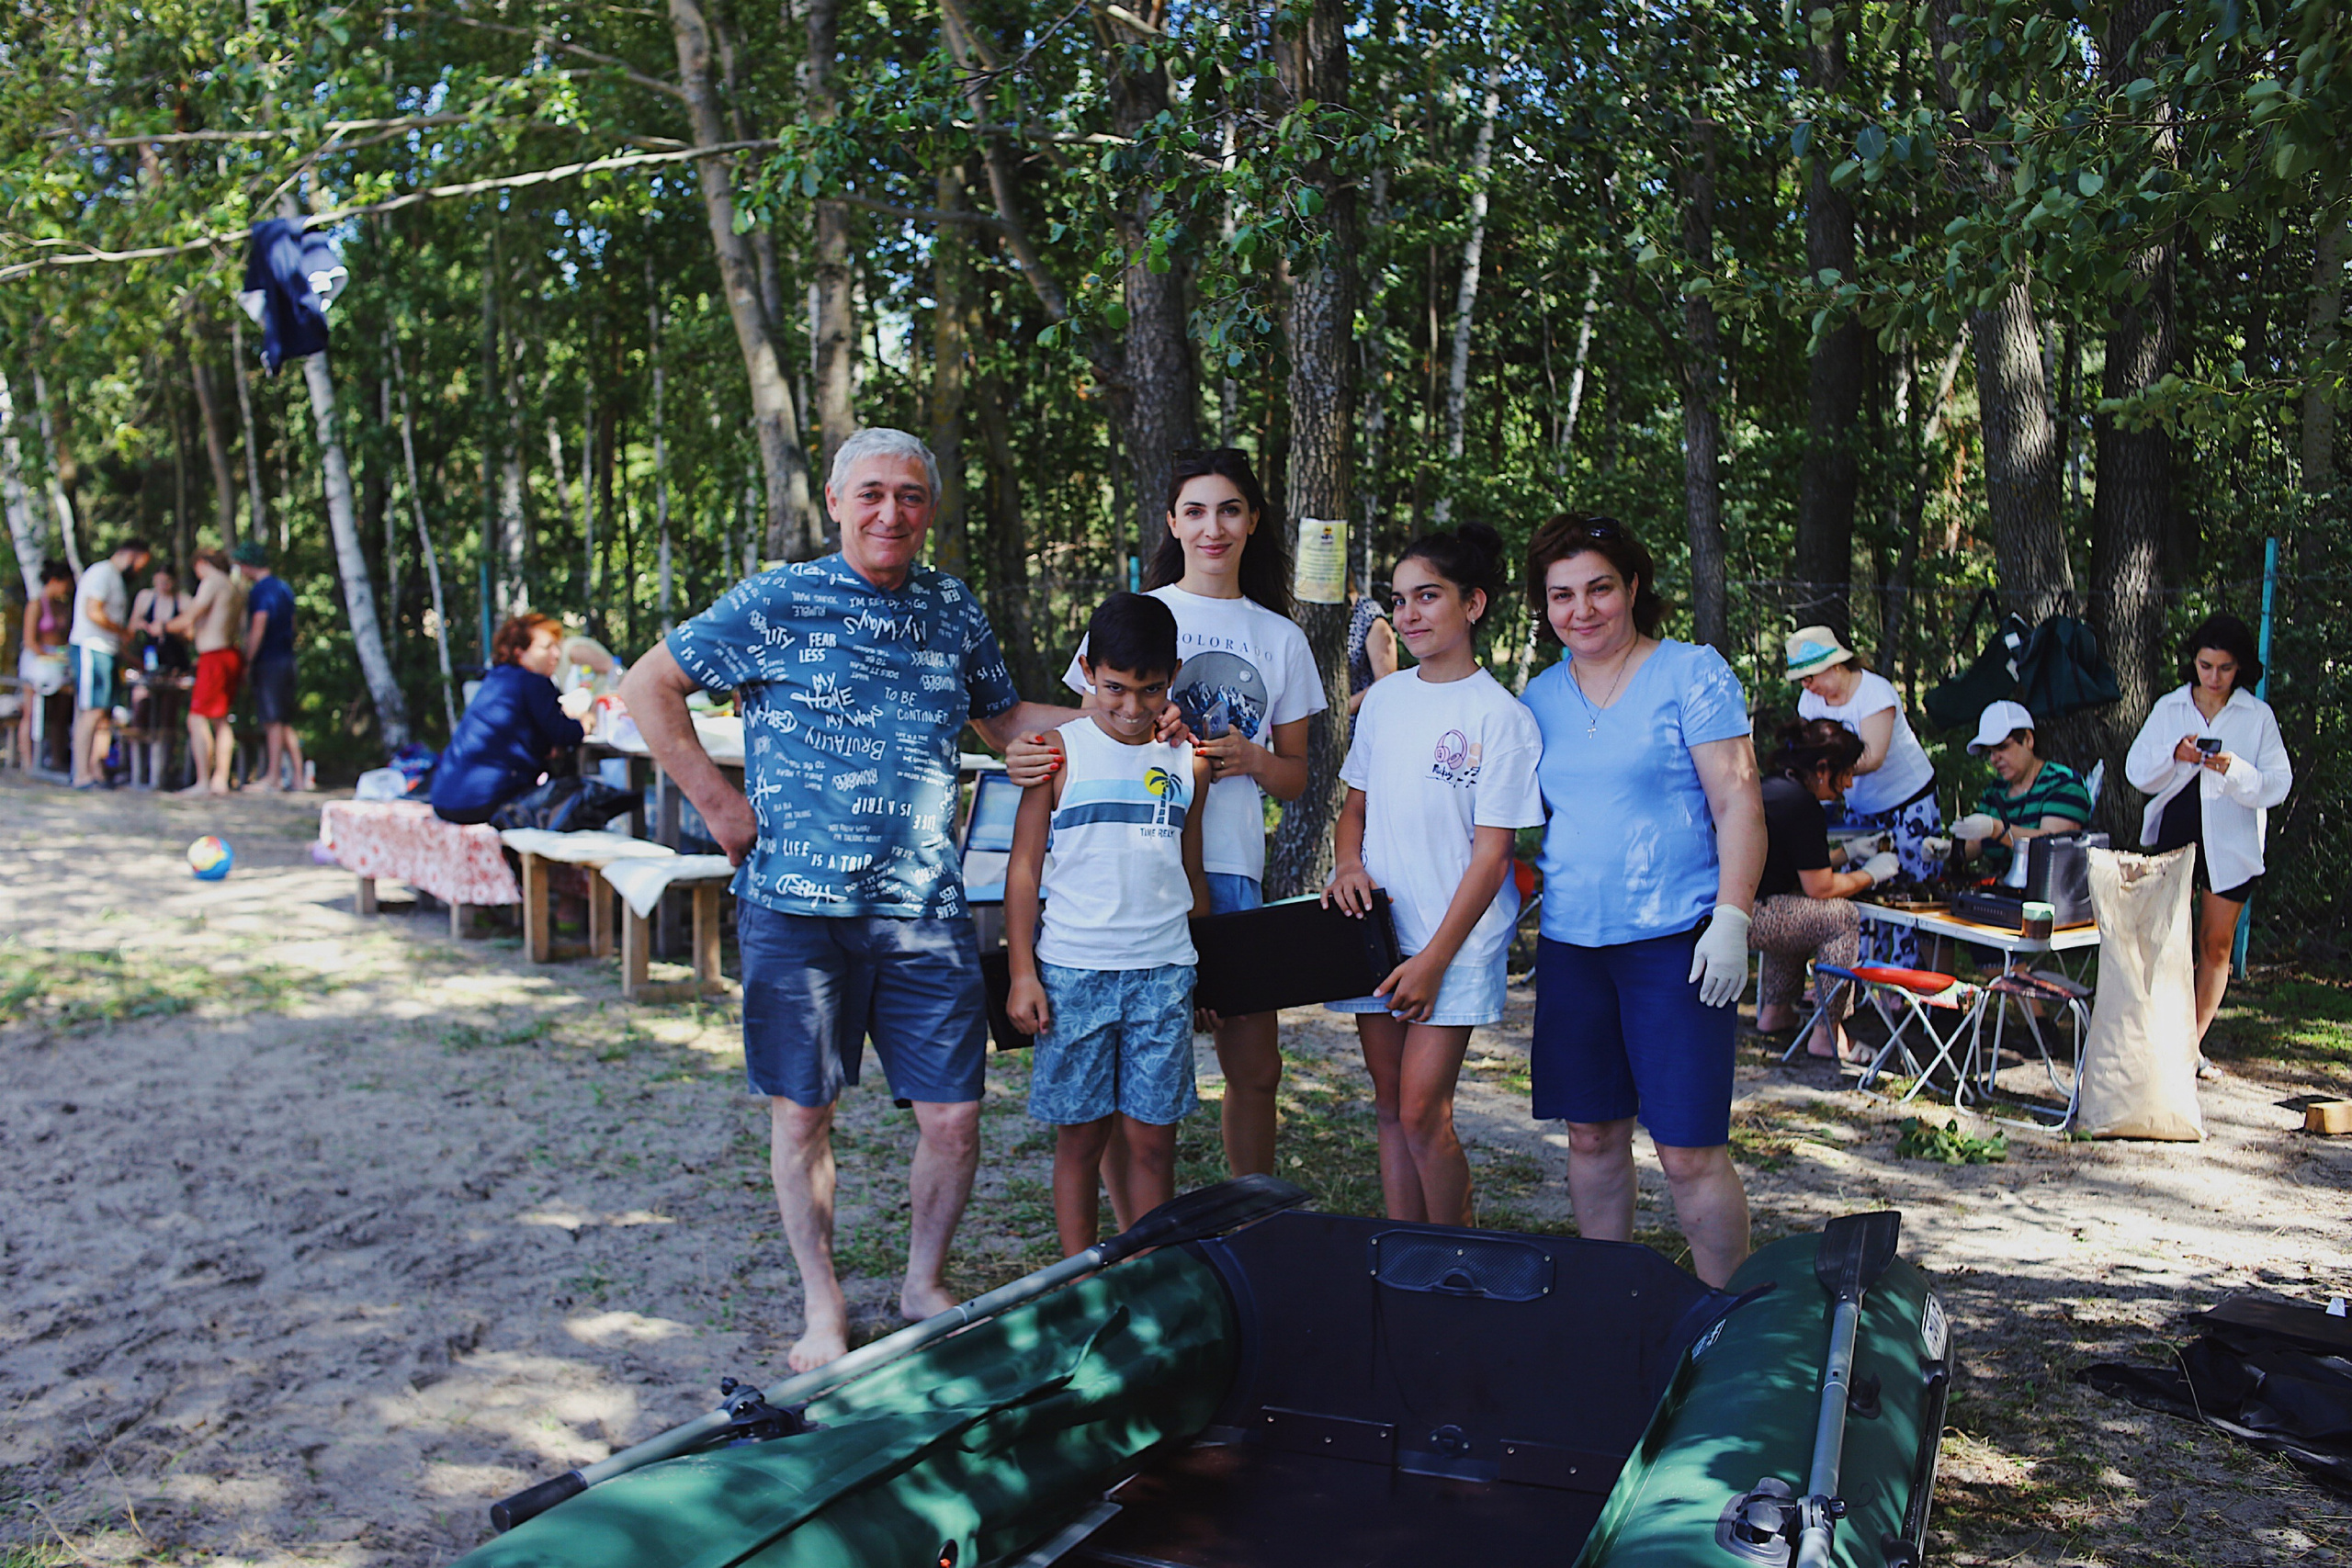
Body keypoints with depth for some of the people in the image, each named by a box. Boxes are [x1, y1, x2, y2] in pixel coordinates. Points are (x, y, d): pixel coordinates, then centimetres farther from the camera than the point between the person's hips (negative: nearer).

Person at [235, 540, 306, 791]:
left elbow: (258, 628, -18)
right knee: (286, 723, 10)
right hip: (286, 659, 9)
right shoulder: (283, 587, 15)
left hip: (268, 663, -9)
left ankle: (272, 778, -3)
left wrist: (248, 662, -12)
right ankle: (297, 777, 10)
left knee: (273, 722, -6)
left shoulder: (260, 589, -12)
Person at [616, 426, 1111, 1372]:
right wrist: (716, 799, -3)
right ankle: (823, 1304, 26)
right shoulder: (777, 604, -2)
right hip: (798, 906, -3)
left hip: (927, 913, 3)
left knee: (953, 1119, 3)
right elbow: (646, 686, 3)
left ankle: (924, 1283, 27)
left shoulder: (955, 611, 11)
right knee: (802, 1113, 7)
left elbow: (1003, 719, 24)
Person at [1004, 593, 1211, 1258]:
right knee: (1080, 1136, 5)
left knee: (1153, 1139, 5)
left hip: (1163, 972, 2)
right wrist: (1022, 973, -5)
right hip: (1072, 970, -2)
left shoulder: (1187, 761, 7)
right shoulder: (1060, 752, -2)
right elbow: (1023, 867, 0)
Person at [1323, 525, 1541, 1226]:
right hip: (1377, 931, 5)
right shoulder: (1383, 699, 8)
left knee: (1422, 1113, -8)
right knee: (1389, 1109, 9)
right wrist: (1348, 863, -4)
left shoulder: (1501, 715, -9)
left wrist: (1435, 958, -13)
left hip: (1455, 939, -5)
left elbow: (1492, 853, -10)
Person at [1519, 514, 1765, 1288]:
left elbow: (1738, 802, -7)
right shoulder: (1541, 695, 12)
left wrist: (1732, 919, -15)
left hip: (1675, 940, -5)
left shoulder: (1691, 673, -3)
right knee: (1591, 1136, 12)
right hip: (1570, 941, 5)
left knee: (1690, 1151, -6)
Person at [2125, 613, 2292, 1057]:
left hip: (2231, 842, 0)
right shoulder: (2169, 708, 6)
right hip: (2174, 833, 1)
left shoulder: (2258, 716, 2)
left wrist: (2235, 770, -21)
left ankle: (2191, 1042, 12)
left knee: (2216, 945, 4)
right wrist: (2175, 755, -17)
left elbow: (2278, 784, -3)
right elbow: (2137, 770, 2)